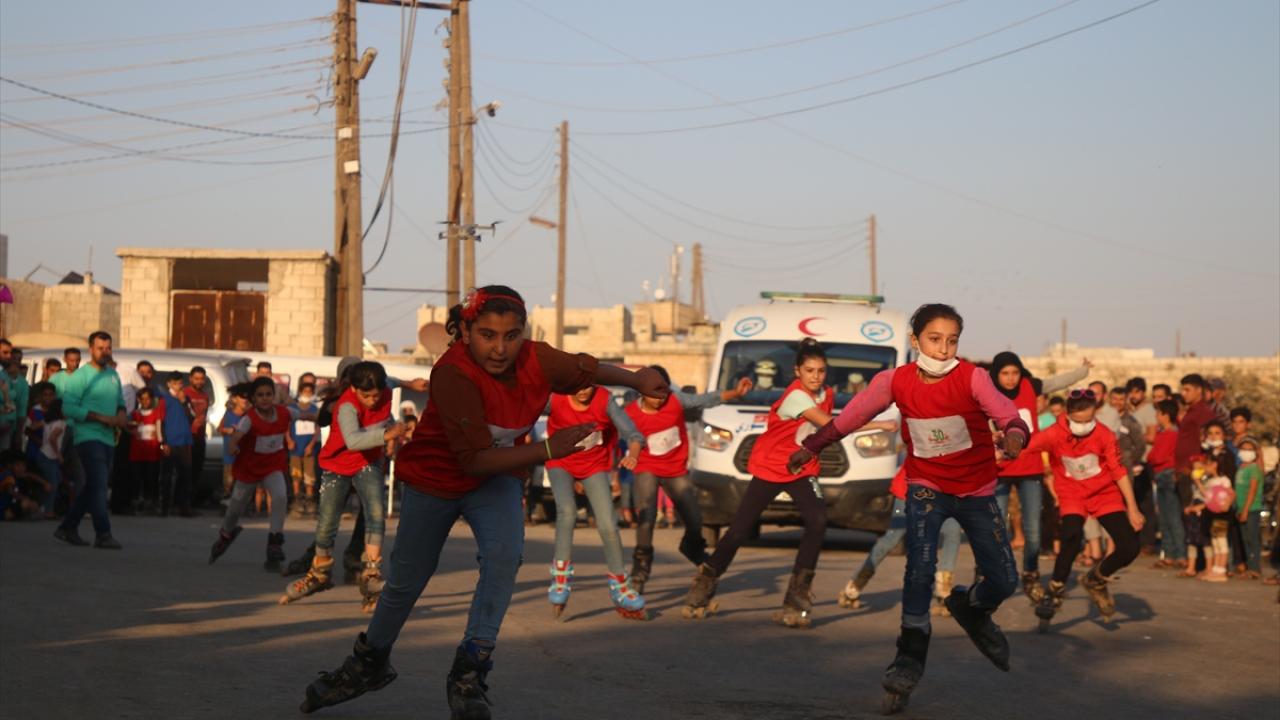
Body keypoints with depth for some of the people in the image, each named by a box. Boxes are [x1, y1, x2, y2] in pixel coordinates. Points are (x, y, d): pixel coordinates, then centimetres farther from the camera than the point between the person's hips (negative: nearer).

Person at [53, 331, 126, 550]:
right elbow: (68, 408, -14)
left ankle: (68, 527, 23)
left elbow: (119, 401, 27)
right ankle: (103, 534, -16)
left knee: (92, 487, 12)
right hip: (89, 438, -8)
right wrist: (101, 417, -19)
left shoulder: (113, 375, 14)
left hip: (108, 439, 8)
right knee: (99, 485, -14)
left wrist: (121, 414, 2)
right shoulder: (80, 376, -8)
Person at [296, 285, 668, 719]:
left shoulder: (538, 360, -22)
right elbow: (475, 459, -38)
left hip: (498, 478, 3)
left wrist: (639, 380, -15)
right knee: (406, 581, 13)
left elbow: (588, 370, -1)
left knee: (505, 555, -26)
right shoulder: (453, 374, -37)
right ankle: (369, 663, 41)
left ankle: (469, 674, -15)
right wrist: (548, 450, -42)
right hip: (435, 478, -3)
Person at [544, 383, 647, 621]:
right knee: (567, 510, -29)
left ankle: (620, 589, 13)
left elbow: (632, 433, -28)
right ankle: (561, 574, -12)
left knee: (608, 525, -5)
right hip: (561, 465, -1)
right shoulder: (554, 400, -23)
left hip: (594, 466, 1)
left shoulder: (604, 400, -23)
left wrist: (633, 455, -49)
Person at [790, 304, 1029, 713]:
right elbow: (851, 416, 4)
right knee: (920, 568, -21)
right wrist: (812, 446, 9)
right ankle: (909, 662, -9)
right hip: (926, 486, 0)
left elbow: (1007, 414, -33)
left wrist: (1014, 435, -56)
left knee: (1004, 581, 1)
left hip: (976, 491, 0)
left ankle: (971, 609, 38)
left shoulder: (972, 377, -18)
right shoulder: (896, 381, -11)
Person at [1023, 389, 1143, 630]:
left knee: (1129, 548, -7)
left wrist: (1132, 509, -8)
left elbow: (1119, 471, -9)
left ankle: (1096, 580, 22)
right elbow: (1030, 443, -33)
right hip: (1072, 495, -2)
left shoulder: (1105, 436, -15)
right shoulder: (1055, 434, -18)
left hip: (1105, 494, 2)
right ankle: (1055, 593, -12)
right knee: (1072, 537, -30)